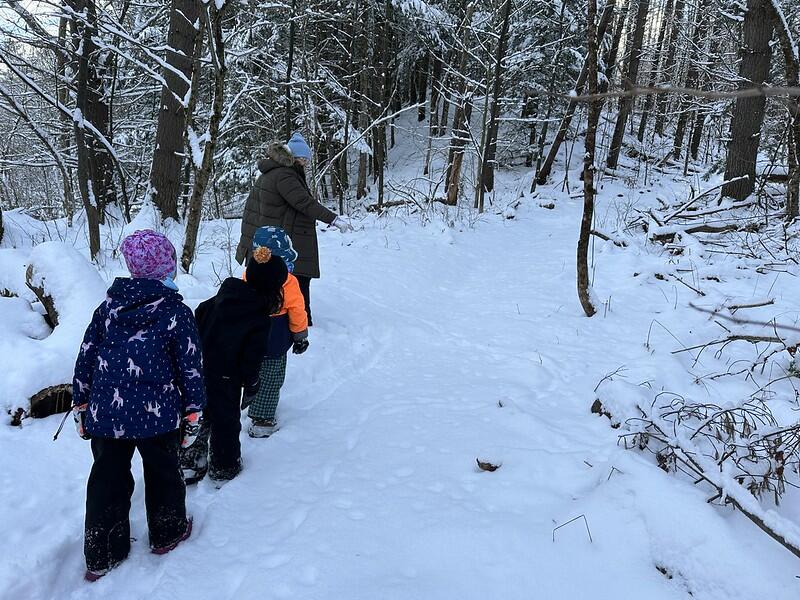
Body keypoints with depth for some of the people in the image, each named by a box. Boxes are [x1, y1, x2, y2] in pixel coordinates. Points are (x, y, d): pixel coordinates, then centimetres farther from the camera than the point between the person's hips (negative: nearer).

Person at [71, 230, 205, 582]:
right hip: (157, 416, -3)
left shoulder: (108, 307, 3)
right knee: (163, 473, 18)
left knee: (107, 480, 15)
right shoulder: (177, 313, -8)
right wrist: (193, 413, 4)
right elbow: (190, 367, -7)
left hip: (104, 416, 4)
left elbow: (85, 360, 6)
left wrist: (81, 407, 17)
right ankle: (167, 533, 36)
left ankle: (101, 556, 26)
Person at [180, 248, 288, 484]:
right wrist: (251, 385, 0)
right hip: (225, 380, -5)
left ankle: (189, 463, 27)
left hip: (198, 370, 5)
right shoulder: (260, 320, -16)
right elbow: (251, 358, -14)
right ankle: (224, 467, 29)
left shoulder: (222, 297, 1)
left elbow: (198, 318, 10)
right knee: (226, 420, 14)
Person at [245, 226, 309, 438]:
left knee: (256, 375, 24)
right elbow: (297, 312, -13)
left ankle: (254, 408, 40)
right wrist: (301, 337, 3)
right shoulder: (287, 282, -22)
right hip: (275, 343, -5)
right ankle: (262, 421, 11)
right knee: (270, 381, 6)